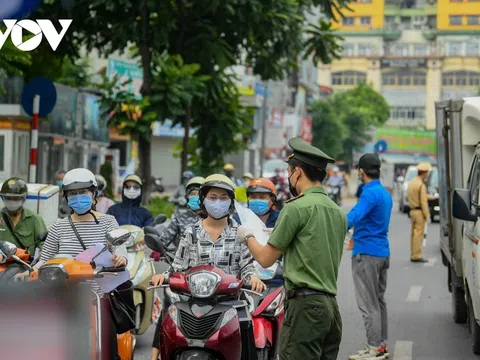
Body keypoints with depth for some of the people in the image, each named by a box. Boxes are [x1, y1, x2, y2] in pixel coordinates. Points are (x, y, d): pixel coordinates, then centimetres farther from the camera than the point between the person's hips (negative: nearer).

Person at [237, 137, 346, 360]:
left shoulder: (296, 208, -9)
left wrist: (248, 237, 14)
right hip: (332, 305, 8)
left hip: (305, 306, -8)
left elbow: (265, 258, -6)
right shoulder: (338, 212, 15)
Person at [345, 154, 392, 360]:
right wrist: (358, 237, 35)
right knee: (378, 300, 15)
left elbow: (353, 217, -33)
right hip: (383, 252, 9)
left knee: (368, 304, -5)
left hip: (366, 253, -9)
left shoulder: (370, 193, -17)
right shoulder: (385, 194, 13)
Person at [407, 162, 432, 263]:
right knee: (418, 234, -6)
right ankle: (416, 256, -7)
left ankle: (413, 255, 17)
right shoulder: (421, 185, -16)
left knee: (414, 233, 13)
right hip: (419, 212, -9)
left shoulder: (411, 183, 12)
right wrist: (426, 214, -13)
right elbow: (423, 201, -19)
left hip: (412, 210, 9)